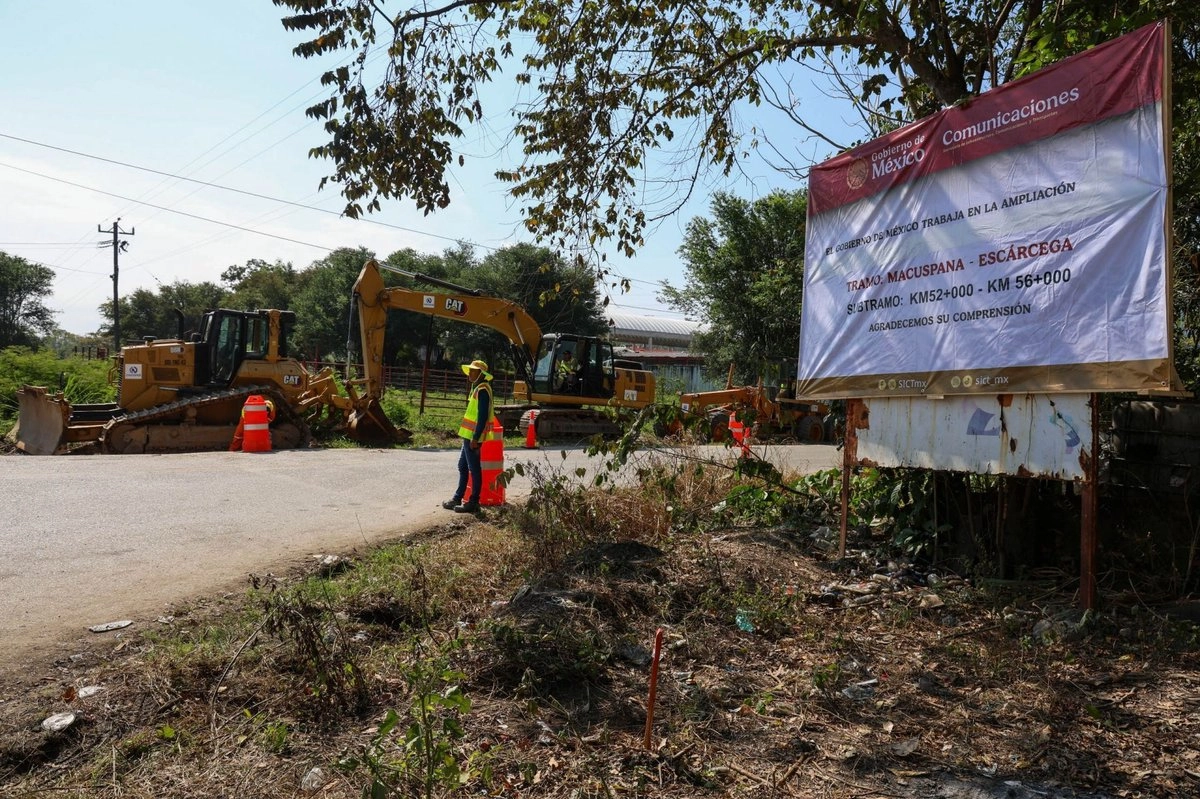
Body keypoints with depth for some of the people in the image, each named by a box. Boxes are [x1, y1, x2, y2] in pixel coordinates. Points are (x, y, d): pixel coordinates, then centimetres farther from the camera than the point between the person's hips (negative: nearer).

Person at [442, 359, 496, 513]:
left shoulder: (482, 390, -17)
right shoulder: (477, 388, 15)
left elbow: (483, 417, -22)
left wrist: (475, 438, -23)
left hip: (473, 436, -10)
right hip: (469, 435, 10)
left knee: (474, 469, -3)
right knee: (463, 466, 16)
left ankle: (473, 503, 4)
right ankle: (457, 498, 25)